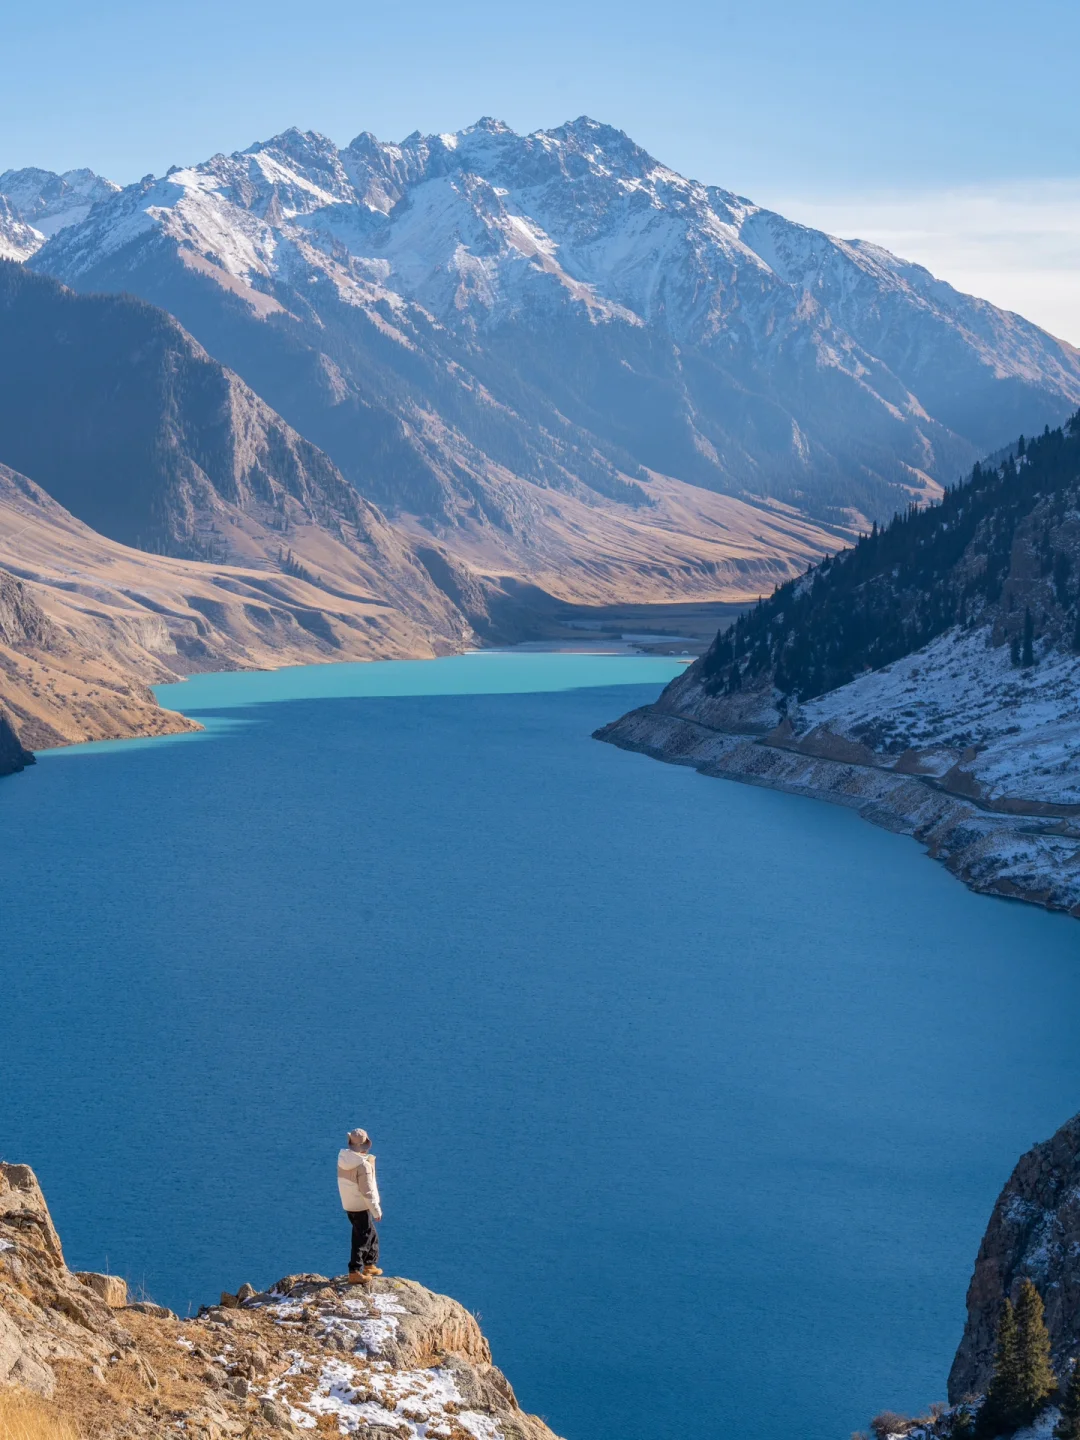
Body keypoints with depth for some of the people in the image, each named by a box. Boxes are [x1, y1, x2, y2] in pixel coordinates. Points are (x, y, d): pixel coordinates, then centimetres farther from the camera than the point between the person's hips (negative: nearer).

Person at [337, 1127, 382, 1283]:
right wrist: (376, 1210, -13)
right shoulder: (363, 1165, -27)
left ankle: (370, 1265, 33)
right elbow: (367, 1191, -21)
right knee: (362, 1240, 3)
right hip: (361, 1206, -8)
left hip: (348, 1204, 8)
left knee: (371, 1235, 22)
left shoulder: (342, 1157, -4)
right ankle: (355, 1273, 5)